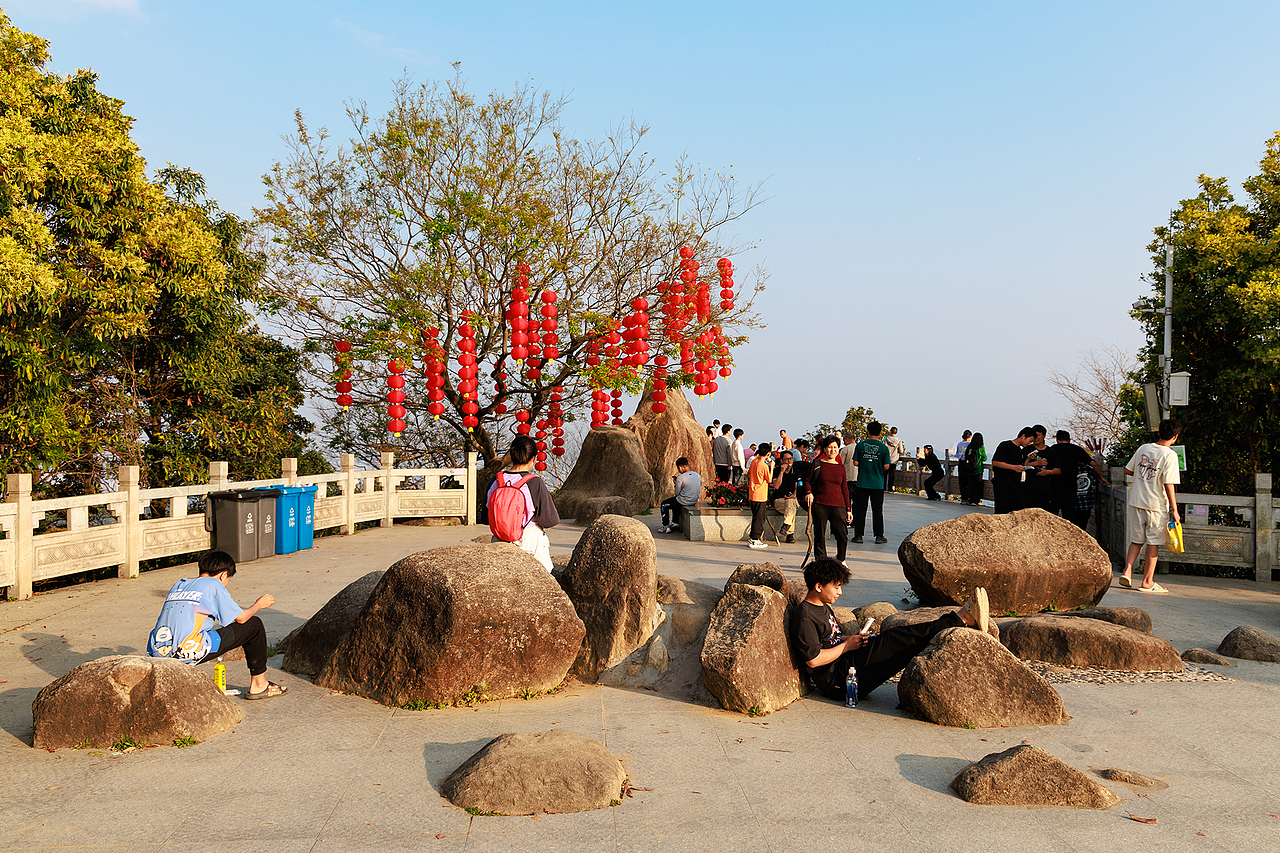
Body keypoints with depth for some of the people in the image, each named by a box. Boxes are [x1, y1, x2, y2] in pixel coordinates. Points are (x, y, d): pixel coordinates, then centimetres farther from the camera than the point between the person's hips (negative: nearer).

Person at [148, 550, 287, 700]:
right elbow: (240, 618, 7)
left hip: (157, 652, 8)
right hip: (188, 651, -7)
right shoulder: (214, 585, 3)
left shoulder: (178, 585, 22)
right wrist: (258, 605, 26)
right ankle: (258, 684, 17)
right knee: (254, 625, 6)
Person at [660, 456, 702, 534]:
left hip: (684, 502, -7)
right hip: (694, 501, 7)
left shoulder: (681, 478, -22)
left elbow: (676, 493, -12)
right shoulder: (698, 475, -2)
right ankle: (675, 523, 37)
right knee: (675, 503, 35)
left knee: (663, 505, 15)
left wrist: (675, 483, 6)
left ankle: (666, 527, 17)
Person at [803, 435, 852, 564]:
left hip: (838, 505, 2)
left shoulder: (841, 467, 11)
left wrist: (848, 509, 12)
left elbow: (844, 488, 14)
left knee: (843, 535, -2)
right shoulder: (817, 464, 3)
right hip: (820, 505, -2)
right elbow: (808, 480, 8)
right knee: (819, 536, 1)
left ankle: (840, 560, 20)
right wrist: (808, 493, -13)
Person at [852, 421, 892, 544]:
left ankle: (858, 535, 7)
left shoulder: (860, 445, -3)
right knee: (877, 510, 7)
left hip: (862, 482, 0)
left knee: (860, 510, 6)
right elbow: (886, 466, -6)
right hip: (878, 483, 0)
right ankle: (879, 536, 10)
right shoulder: (883, 447, -5)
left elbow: (856, 463, -3)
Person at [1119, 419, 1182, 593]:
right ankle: (1147, 582, 8)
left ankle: (1127, 572, 1)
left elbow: (1127, 470, 12)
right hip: (1156, 505, -4)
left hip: (1136, 501, 5)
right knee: (1153, 542, 5)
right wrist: (1174, 510, -11)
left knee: (1136, 540, 14)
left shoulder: (1143, 448, 4)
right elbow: (1168, 485, -15)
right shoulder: (1170, 455, -11)